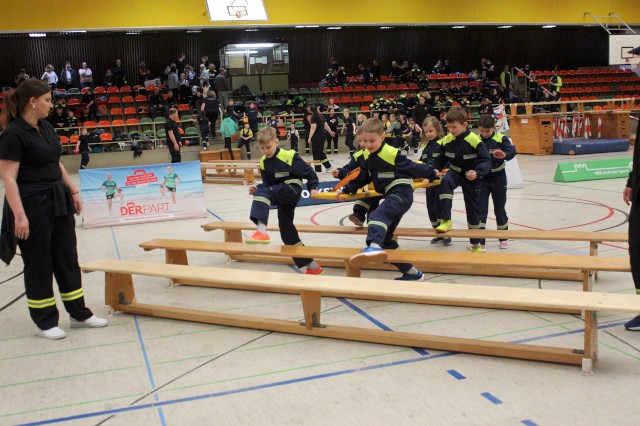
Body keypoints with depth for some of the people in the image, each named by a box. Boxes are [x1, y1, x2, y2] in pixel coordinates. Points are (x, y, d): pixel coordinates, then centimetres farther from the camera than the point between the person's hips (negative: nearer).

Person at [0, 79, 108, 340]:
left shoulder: (45, 127, 9)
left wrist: (73, 191, 14)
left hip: (58, 201, 8)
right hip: (32, 206, -8)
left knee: (67, 258, 13)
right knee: (38, 265, 4)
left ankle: (79, 313, 24)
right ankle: (45, 322, 18)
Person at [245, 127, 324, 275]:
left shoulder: (289, 156, -11)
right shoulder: (263, 162, 8)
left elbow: (309, 173, -4)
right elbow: (267, 184, 10)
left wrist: (312, 188, -13)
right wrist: (257, 189, -8)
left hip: (292, 190, -8)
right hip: (282, 196, 8)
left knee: (263, 193, -30)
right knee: (286, 229, 8)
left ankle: (262, 231, -47)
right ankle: (312, 266, 16)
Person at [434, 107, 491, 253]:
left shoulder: (474, 140, -23)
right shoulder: (447, 140, -10)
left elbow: (486, 161, -24)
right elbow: (441, 158, 5)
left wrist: (477, 173, -42)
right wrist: (436, 169, -12)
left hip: (471, 177, -2)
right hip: (455, 172, 2)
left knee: (472, 208, 7)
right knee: (445, 182, -35)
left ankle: (476, 244, 24)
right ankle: (445, 220, -33)